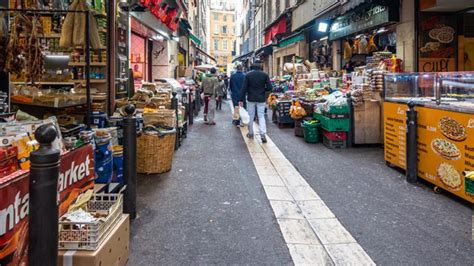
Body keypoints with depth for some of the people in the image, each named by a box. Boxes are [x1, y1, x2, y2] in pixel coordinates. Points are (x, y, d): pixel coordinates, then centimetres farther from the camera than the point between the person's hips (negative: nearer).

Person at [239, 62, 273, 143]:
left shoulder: (248, 75, -2)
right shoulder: (265, 75, -1)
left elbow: (244, 88, -5)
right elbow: (269, 87, -5)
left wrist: (241, 99, -3)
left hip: (251, 99, 0)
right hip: (261, 99, 0)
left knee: (250, 116, 12)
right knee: (261, 116, 3)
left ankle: (250, 133, 20)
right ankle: (263, 134, -11)